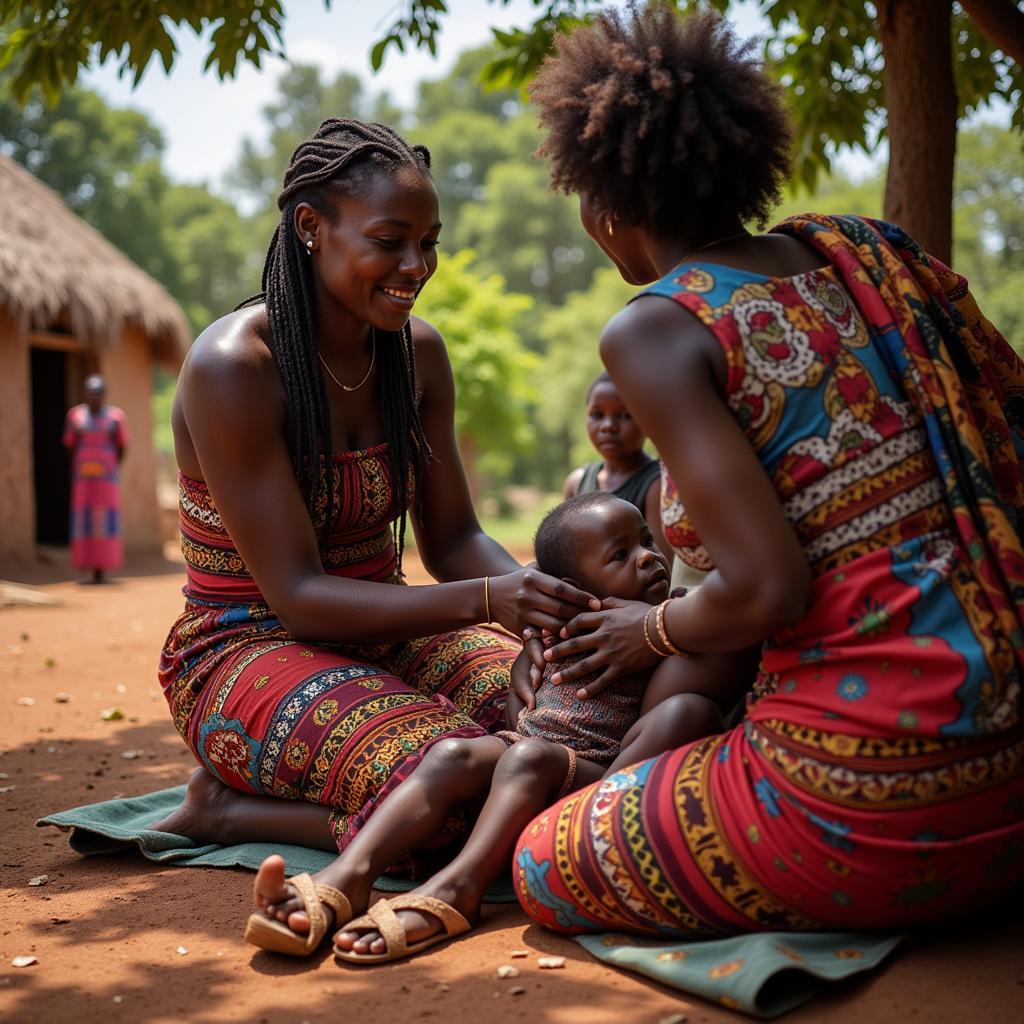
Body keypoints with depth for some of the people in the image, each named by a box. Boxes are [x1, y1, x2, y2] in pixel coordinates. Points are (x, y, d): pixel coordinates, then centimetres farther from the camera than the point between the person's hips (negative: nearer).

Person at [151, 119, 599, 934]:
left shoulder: (417, 352, 2)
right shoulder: (233, 367, -19)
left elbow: (454, 538, 4)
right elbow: (296, 594, -22)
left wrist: (545, 603, -18)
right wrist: (482, 601, -33)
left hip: (381, 634, 7)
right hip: (251, 649, -7)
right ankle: (228, 810, -4)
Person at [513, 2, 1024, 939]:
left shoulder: (654, 331, -12)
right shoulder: (863, 252, 7)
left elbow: (765, 591, -20)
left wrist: (654, 629, 2)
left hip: (874, 779, -7)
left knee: (547, 867, 12)